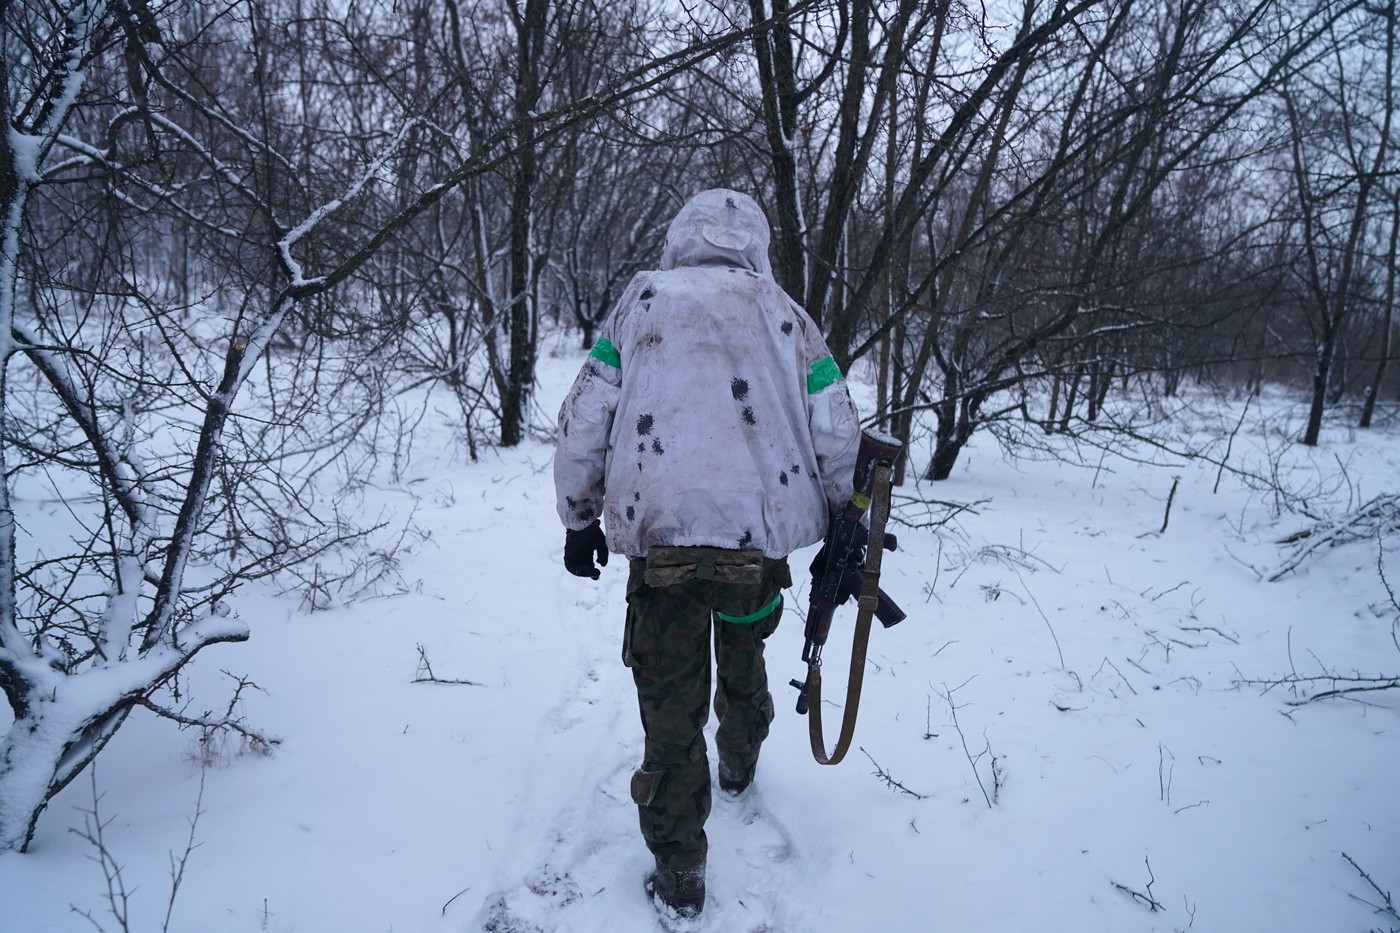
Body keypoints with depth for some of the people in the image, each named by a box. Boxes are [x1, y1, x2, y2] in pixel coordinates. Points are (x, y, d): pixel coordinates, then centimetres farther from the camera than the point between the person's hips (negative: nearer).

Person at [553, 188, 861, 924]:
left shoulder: (641, 302, 9)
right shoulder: (786, 317, 11)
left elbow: (584, 418, 5)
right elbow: (837, 437, 5)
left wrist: (579, 518, 16)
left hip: (661, 535, -2)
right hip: (763, 536, 3)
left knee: (670, 707, 8)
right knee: (743, 656, 29)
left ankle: (679, 880, 15)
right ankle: (740, 764, 53)